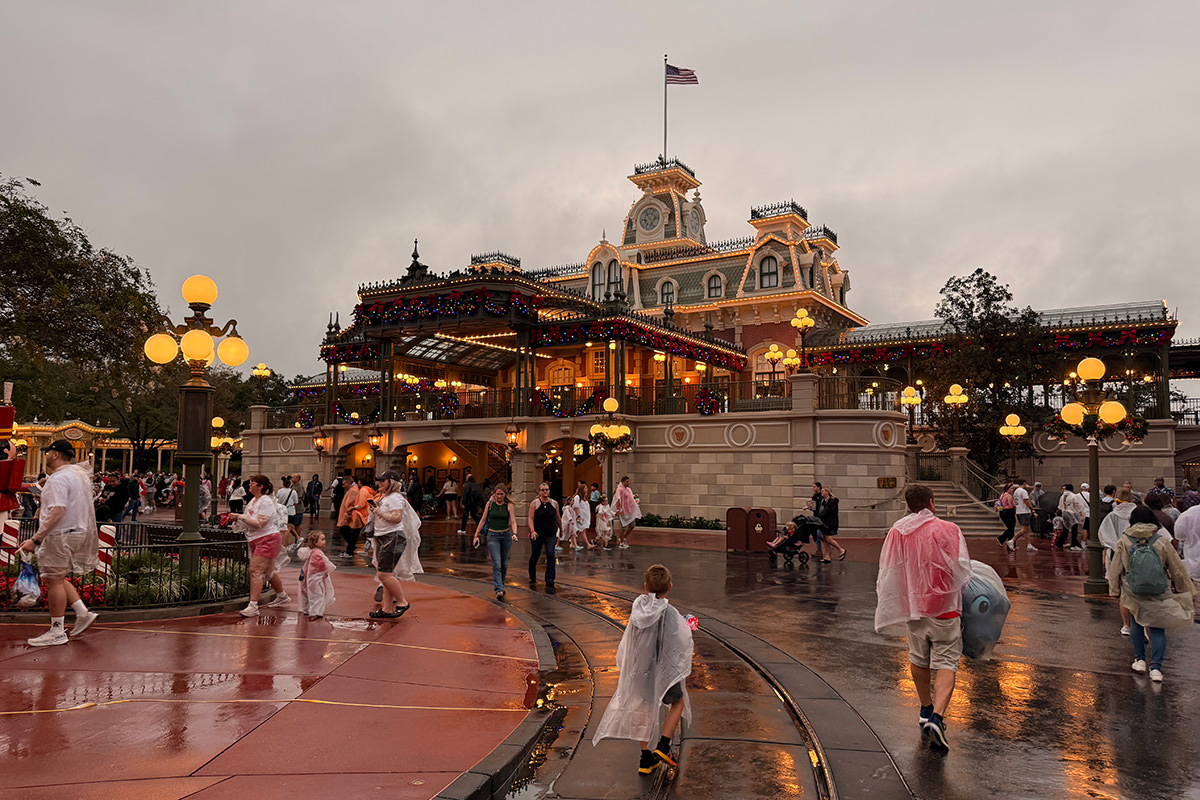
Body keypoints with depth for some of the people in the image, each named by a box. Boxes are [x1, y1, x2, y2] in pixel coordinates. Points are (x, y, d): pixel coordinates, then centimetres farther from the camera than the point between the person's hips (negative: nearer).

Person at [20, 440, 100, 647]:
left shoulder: (59, 478, -17)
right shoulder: (80, 473, 14)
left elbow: (57, 512, -26)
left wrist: (36, 539, -25)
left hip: (61, 536, -10)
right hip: (78, 532, 10)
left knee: (54, 580, -2)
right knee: (57, 579, 18)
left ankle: (57, 631, 4)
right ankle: (83, 613, 17)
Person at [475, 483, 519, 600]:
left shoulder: (509, 506, 0)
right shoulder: (490, 504, 2)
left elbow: (513, 521, -7)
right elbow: (483, 520, 8)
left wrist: (514, 534, -25)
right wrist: (476, 535, 5)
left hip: (506, 535, 1)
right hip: (493, 536, -1)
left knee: (504, 563, 11)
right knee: (496, 563, -12)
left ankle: (500, 585, 31)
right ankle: (499, 590, -18)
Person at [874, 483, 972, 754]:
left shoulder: (896, 532, 0)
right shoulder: (948, 529, -9)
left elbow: (887, 575, 3)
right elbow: (962, 570, -9)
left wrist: (891, 608, 13)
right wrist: (954, 593, 11)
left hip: (912, 606, 4)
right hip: (944, 609, -3)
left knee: (919, 660, 20)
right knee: (945, 664, 0)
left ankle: (926, 710, 35)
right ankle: (936, 717, -17)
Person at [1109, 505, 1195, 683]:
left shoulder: (1124, 542, -7)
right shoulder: (1162, 542, -6)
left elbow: (1115, 569, 0)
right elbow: (1177, 570, 3)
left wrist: (1114, 588, 15)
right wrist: (1188, 592, 15)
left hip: (1133, 595, 0)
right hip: (1159, 596, 0)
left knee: (1137, 622, 19)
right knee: (1157, 628, 7)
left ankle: (1140, 660, 21)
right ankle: (1156, 667, -1)